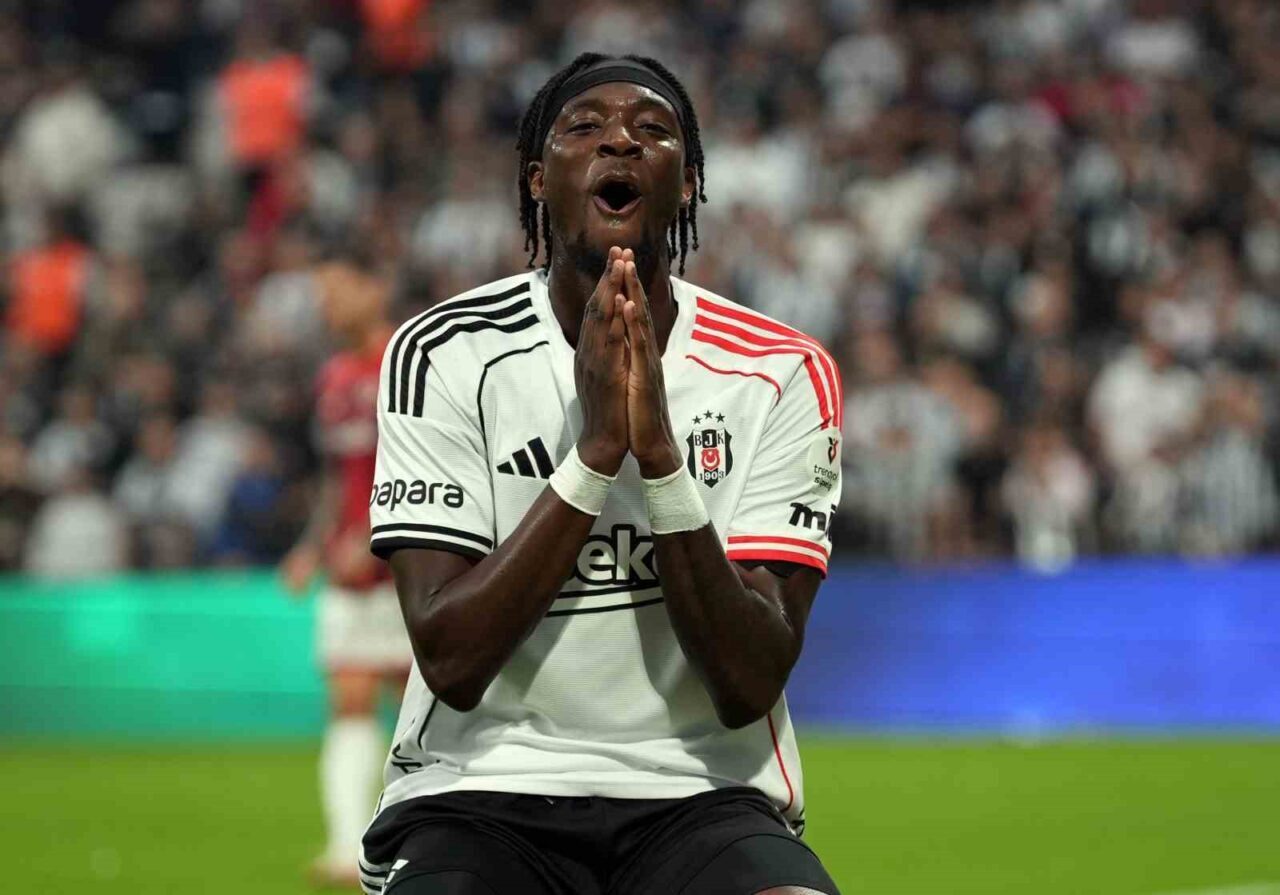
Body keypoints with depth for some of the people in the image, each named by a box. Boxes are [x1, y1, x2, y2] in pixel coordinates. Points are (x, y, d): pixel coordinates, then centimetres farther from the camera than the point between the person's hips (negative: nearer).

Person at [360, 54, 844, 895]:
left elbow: (750, 686, -8)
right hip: (481, 791, -1)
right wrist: (595, 451, -18)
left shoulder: (779, 374, 1)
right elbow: (450, 661, -11)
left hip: (700, 796, 1)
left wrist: (661, 455, -19)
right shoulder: (446, 354, -1)